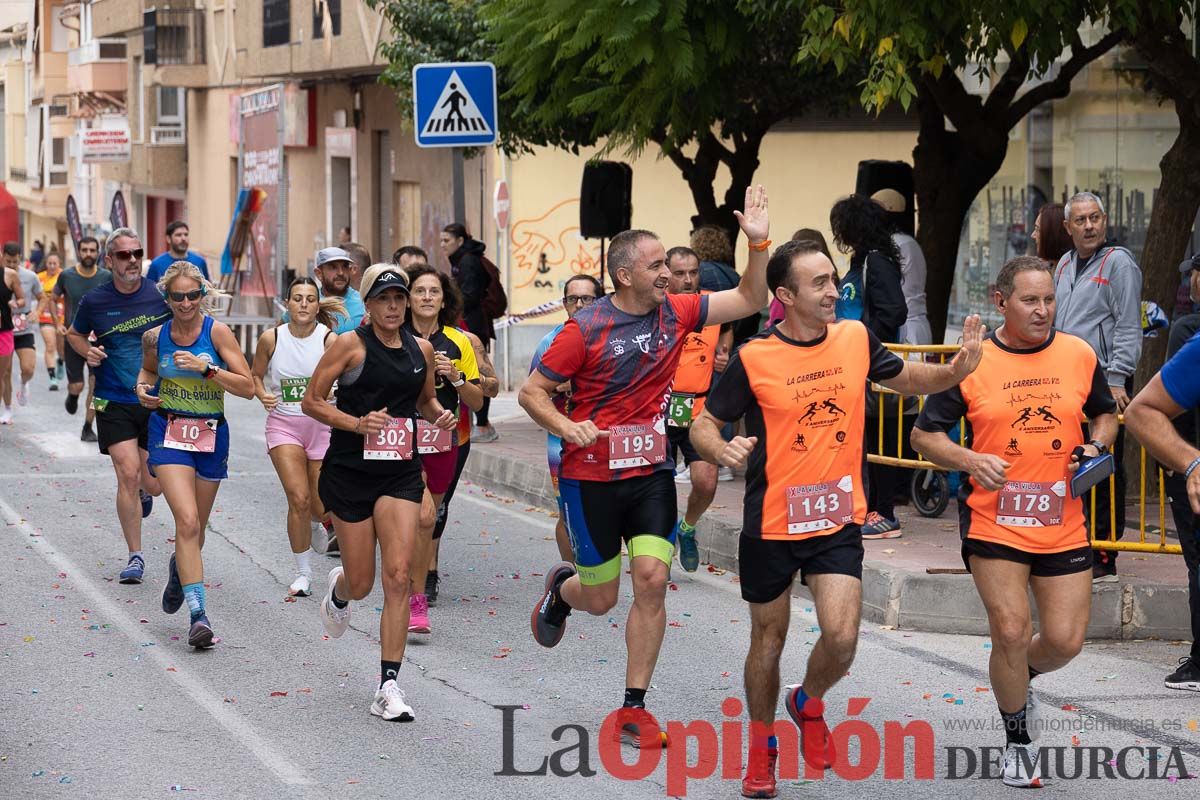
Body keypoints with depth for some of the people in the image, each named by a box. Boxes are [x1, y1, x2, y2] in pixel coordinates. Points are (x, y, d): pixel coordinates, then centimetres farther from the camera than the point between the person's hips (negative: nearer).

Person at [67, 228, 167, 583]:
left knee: (154, 484, 4)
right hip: (114, 403, -1)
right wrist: (88, 350, -3)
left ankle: (144, 492, 44)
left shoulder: (159, 296, -4)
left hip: (157, 403, 1)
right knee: (127, 474, -12)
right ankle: (135, 556, 0)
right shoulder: (94, 301, -2)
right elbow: (74, 334, 17)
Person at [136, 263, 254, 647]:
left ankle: (179, 569, 50)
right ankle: (198, 613, -21)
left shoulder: (217, 332, -9)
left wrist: (205, 368, -23)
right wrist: (143, 389, -2)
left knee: (196, 526, 15)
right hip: (169, 432, -1)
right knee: (187, 521, -18)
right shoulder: (155, 337, -2)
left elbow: (247, 387, -12)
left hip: (211, 434, 1)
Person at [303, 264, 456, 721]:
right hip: (350, 471, -3)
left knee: (398, 575, -11)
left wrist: (439, 415, 2)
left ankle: (389, 687, -10)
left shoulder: (421, 349, 7)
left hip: (401, 473, 3)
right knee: (361, 583, 5)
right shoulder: (351, 345, -7)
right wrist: (356, 423, -20)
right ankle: (338, 590, 46)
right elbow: (311, 402, -6)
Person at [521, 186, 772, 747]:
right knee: (601, 599, 5)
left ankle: (634, 709, 0)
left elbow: (749, 300, 3)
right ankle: (561, 588, 44)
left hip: (651, 473, 3)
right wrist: (566, 426, -25)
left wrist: (759, 243, -12)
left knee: (652, 580, -10)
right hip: (591, 476, -3)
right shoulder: (586, 329, -14)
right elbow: (531, 392, -8)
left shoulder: (675, 313, 0)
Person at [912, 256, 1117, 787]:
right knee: (1011, 631, -11)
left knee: (1065, 641, -1)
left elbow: (1105, 414, 18)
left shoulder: (1080, 355, 2)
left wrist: (1096, 447, -3)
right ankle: (1018, 742, 12)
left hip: (1062, 523, 3)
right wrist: (970, 460, -18)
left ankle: (1021, 679, 36)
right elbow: (924, 435, 0)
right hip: (993, 521, -3)